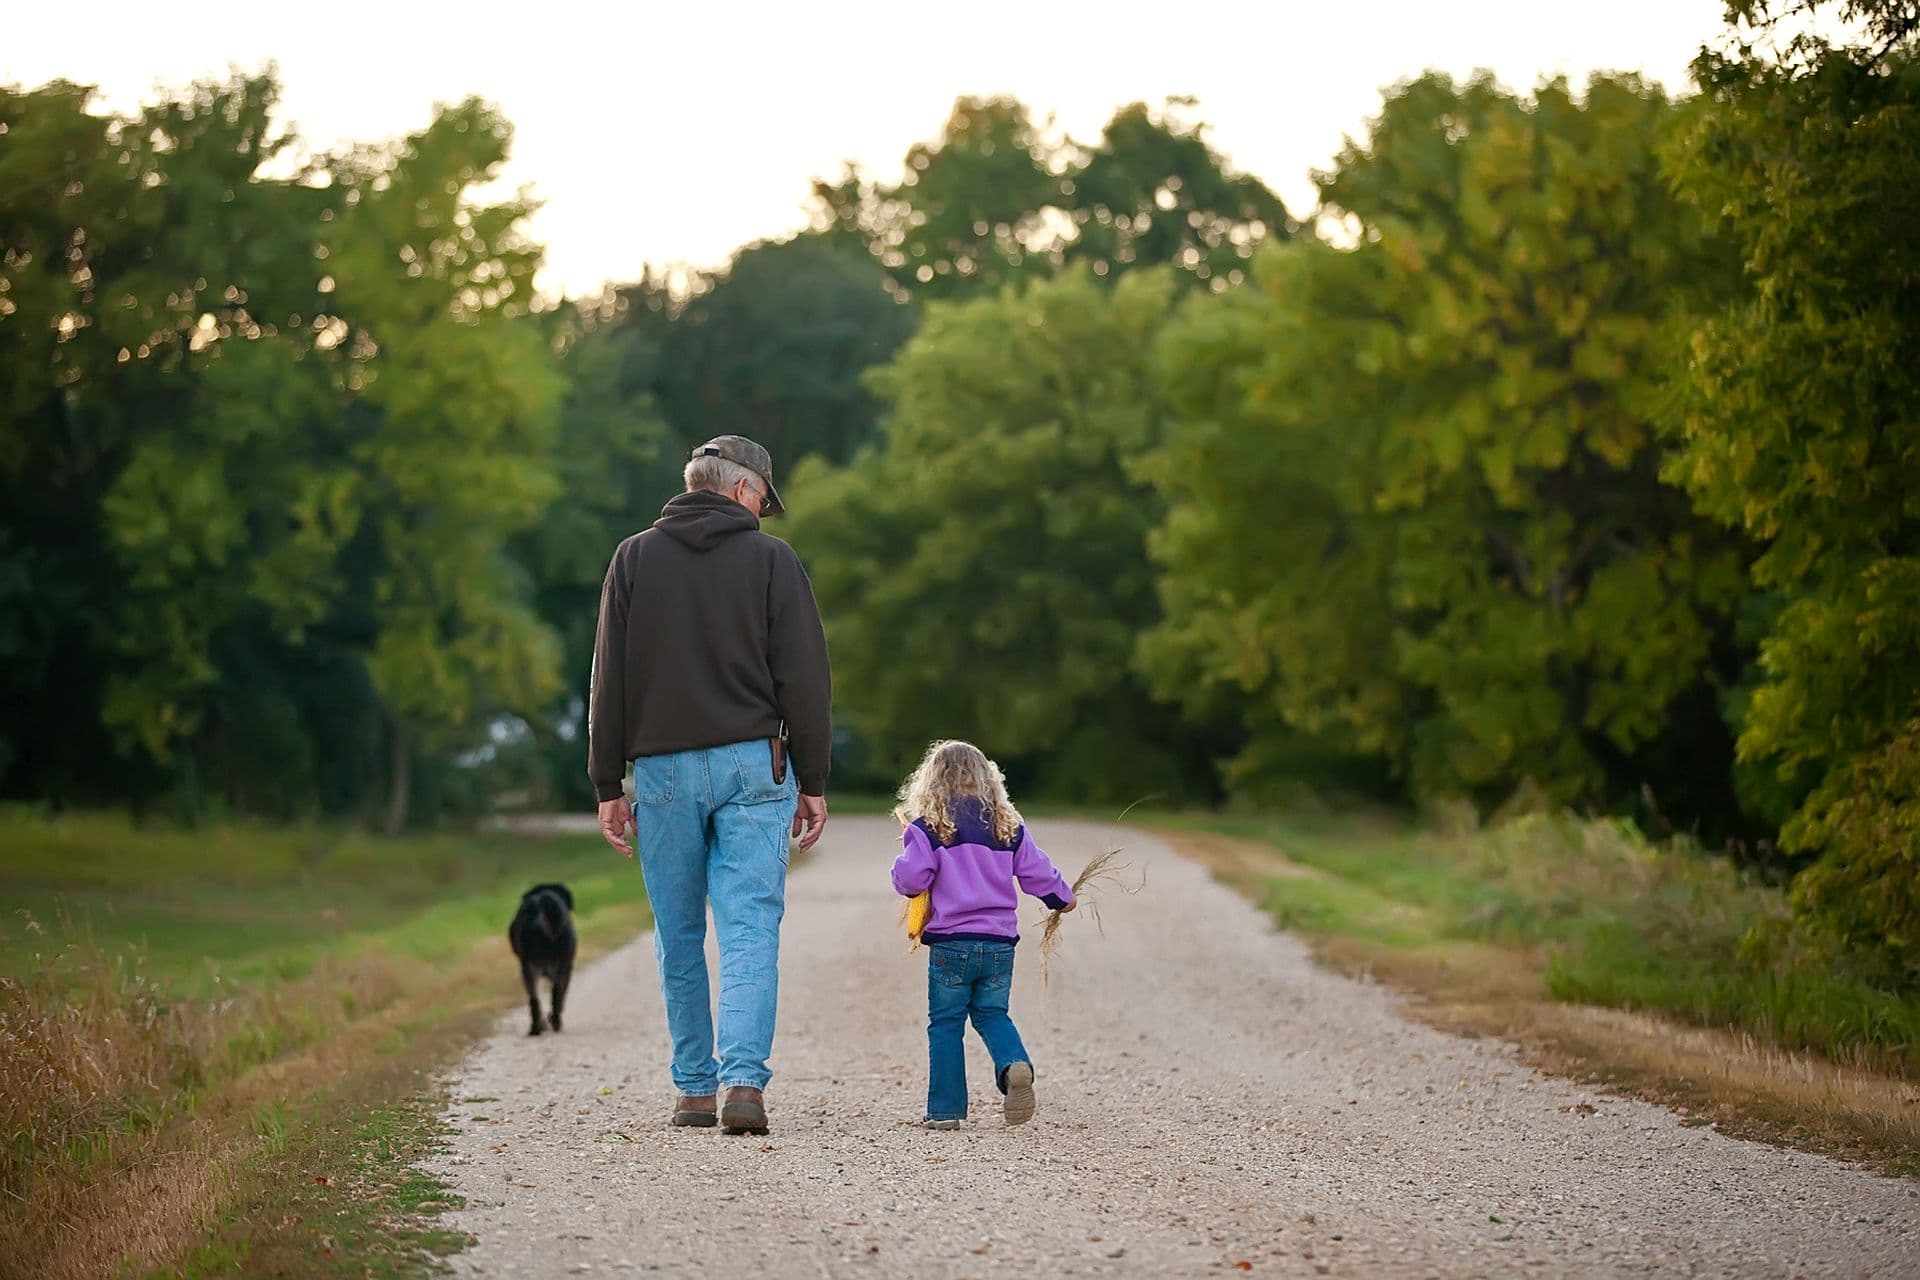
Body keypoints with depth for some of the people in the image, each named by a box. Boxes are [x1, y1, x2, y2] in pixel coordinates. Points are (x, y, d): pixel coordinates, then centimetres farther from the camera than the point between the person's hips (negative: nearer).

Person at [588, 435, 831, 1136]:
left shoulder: (634, 558, 6)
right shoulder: (772, 559, 2)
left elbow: (609, 680, 4)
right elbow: (805, 678, -1)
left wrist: (608, 785, 7)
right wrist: (813, 781, 4)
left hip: (662, 769, 2)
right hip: (753, 765, -2)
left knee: (679, 936, 11)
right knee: (750, 927, -4)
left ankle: (695, 1086, 14)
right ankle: (743, 1077, -18)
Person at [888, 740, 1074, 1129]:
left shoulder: (927, 826, -5)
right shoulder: (1008, 826, 7)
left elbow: (910, 879, -12)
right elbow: (1036, 871, 12)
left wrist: (903, 865, 11)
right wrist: (1063, 897, 31)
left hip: (950, 941, -3)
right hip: (1000, 943, 4)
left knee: (945, 1024, 5)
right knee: (992, 1013, 16)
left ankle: (946, 1109, 4)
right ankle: (1015, 1064, -13)